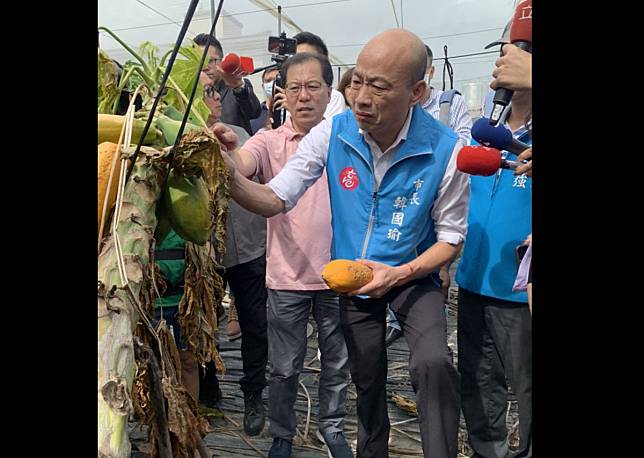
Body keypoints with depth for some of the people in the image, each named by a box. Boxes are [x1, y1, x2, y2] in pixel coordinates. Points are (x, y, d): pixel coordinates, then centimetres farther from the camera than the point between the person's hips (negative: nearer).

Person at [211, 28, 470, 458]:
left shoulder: (444, 149, -23)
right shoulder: (331, 134, -17)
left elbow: (451, 235, -11)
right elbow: (274, 200, -15)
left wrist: (400, 274, -26)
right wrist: (229, 173, -35)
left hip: (413, 274, -2)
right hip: (351, 277, 2)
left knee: (433, 363, -29)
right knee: (367, 379, 19)